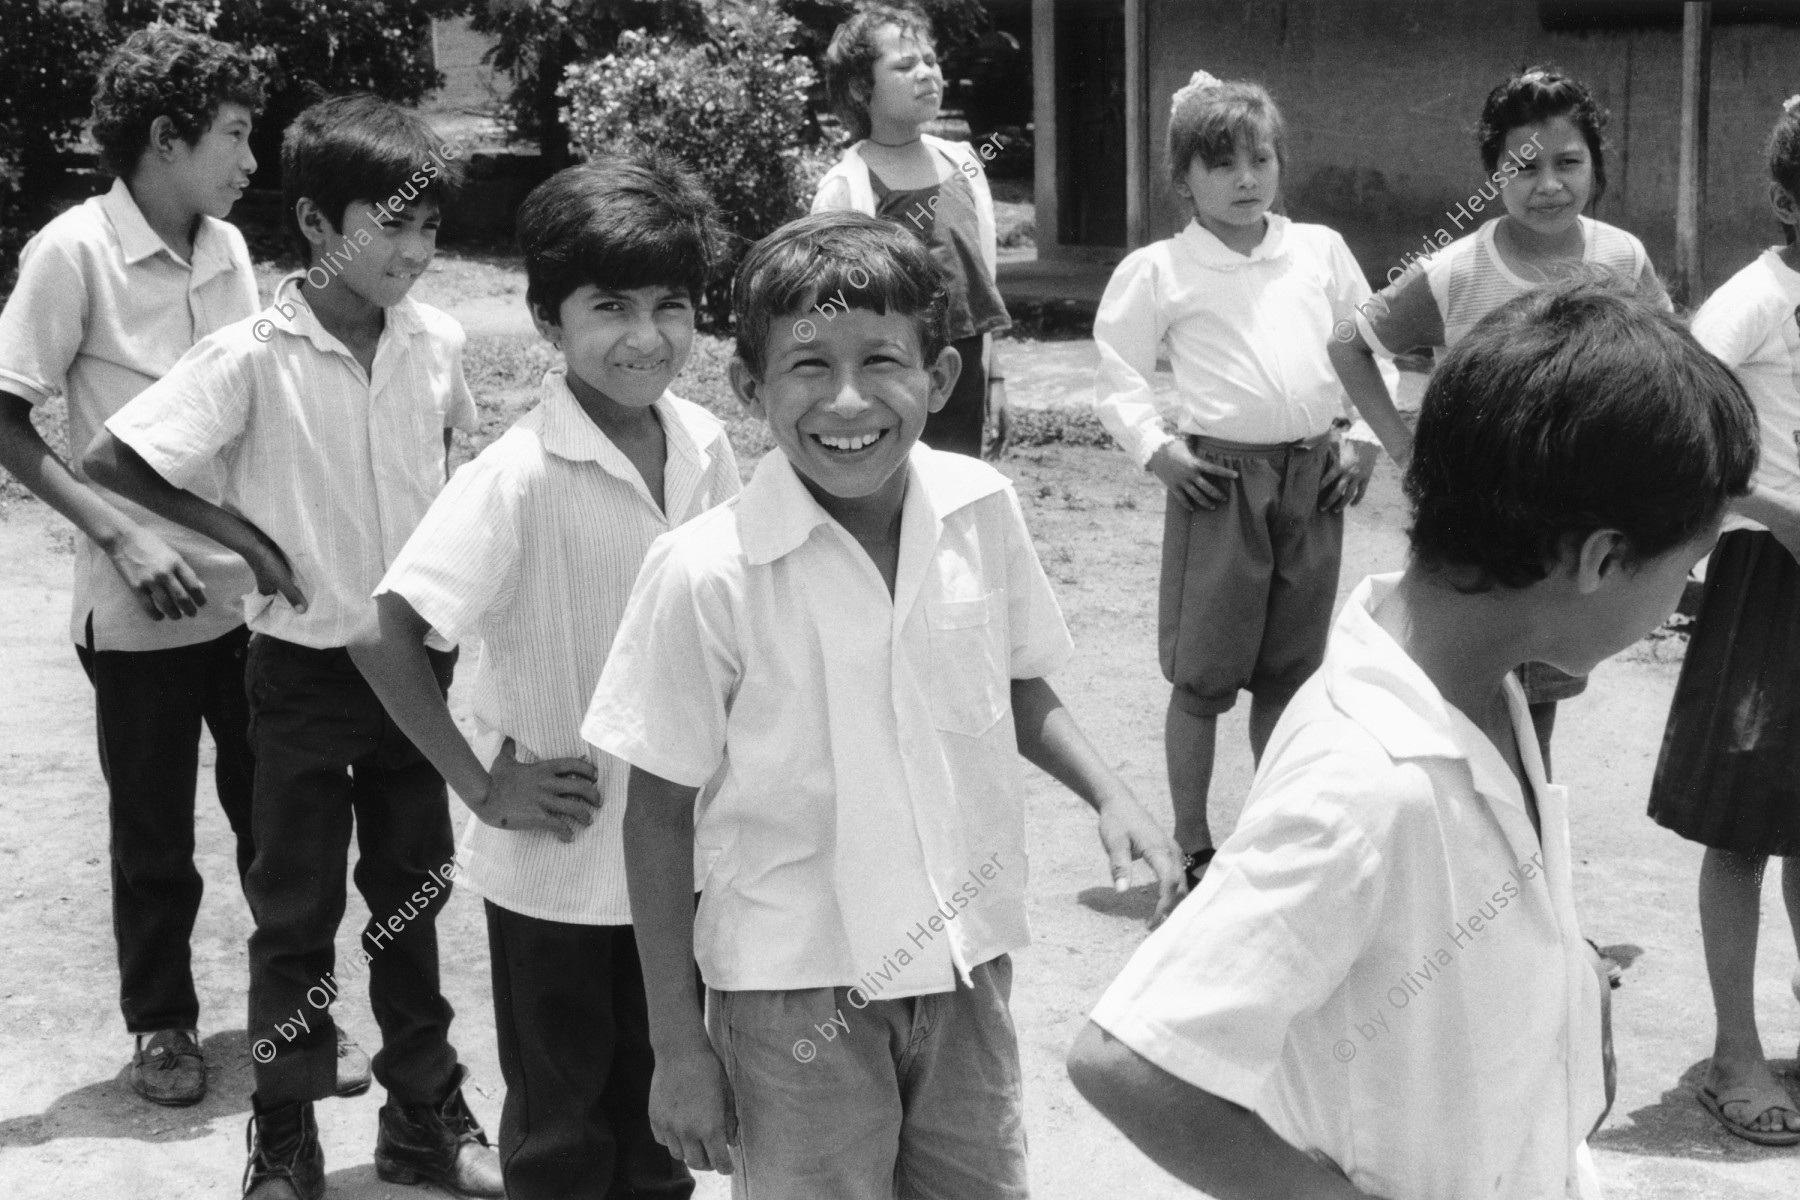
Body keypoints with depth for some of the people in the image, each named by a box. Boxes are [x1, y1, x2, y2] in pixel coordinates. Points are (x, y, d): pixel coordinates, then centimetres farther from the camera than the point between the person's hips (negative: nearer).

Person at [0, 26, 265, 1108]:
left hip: (252, 589, 4)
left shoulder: (229, 249, 3)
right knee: (155, 836, 10)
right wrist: (122, 534, -17)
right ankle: (162, 1021, 27)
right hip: (140, 607, -4)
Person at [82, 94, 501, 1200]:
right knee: (297, 914, 8)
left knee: (412, 898, 16)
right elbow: (109, 462, -15)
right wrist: (241, 535, -12)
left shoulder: (437, 341, -4)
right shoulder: (253, 359, -17)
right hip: (305, 670, -4)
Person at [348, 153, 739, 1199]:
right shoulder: (521, 475, -21)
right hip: (559, 862, -5)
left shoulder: (705, 445, -4)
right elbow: (387, 639, -22)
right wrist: (484, 788, -17)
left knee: (662, 1109, 21)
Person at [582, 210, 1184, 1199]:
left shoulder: (982, 508, -6)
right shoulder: (706, 574, -18)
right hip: (797, 989, -4)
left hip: (967, 959, 4)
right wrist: (676, 1044, -7)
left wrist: (1109, 797, -3)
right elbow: (659, 817, -9)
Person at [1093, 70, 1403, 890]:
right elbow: (1118, 376, 2)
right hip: (1219, 476, -3)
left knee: (1288, 671, 12)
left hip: (1313, 476, 3)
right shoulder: (1158, 270, -2)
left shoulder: (1320, 251, 8)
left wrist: (1365, 440, 8)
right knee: (1202, 674, 1)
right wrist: (1157, 450, -8)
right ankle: (1191, 848, 12)